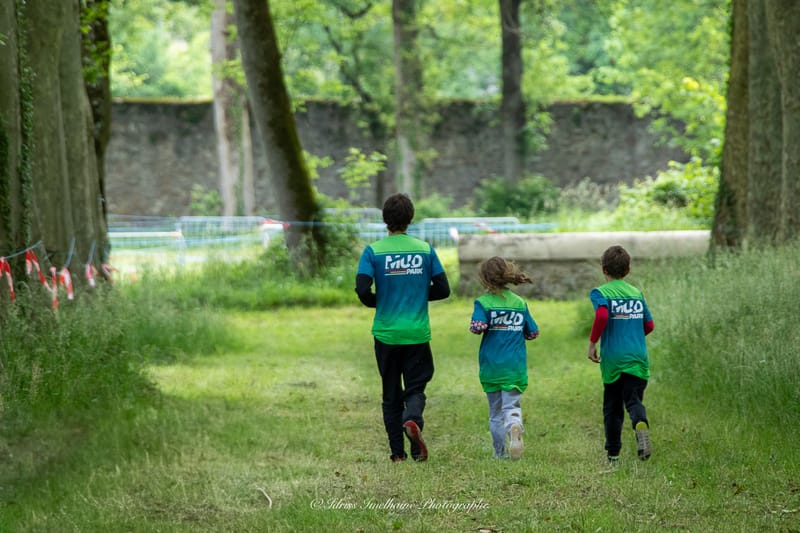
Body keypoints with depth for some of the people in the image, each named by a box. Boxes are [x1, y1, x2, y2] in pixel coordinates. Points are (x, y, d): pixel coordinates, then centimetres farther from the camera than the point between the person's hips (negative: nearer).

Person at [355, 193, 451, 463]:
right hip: (417, 334, 0)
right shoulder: (425, 249, 1)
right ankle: (413, 420, -26)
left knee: (391, 394, 11)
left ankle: (397, 452, 8)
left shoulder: (373, 251, -4)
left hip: (386, 333, 0)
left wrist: (376, 302, 7)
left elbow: (362, 289, -14)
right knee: (415, 387, 7)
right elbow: (443, 289, 1)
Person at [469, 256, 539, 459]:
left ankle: (500, 452, 16)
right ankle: (515, 427, -34)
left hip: (491, 366, -1)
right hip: (515, 366, 1)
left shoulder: (483, 302, -6)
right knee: (511, 405, -1)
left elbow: (477, 326, -22)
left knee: (495, 411, 12)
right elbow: (533, 333, 7)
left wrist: (477, 328, 0)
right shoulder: (520, 303, 4)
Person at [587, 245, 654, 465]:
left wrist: (592, 342, -11)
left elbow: (602, 315, -22)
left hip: (613, 358, -2)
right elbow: (649, 325, 13)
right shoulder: (637, 293, 11)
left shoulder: (600, 293, -3)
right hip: (637, 357, 2)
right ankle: (641, 424, -36)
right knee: (634, 399, -1)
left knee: (612, 407, 10)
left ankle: (613, 455, 14)